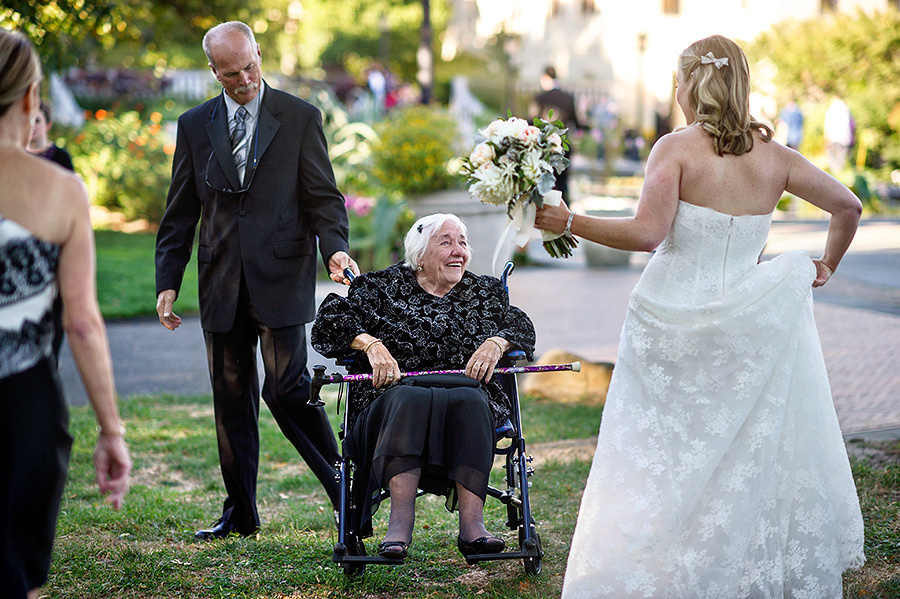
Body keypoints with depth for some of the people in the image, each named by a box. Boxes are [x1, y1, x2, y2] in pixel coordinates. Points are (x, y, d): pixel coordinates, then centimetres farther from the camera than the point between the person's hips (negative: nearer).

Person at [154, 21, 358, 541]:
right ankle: (241, 511, 18)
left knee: (287, 387, -11)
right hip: (222, 282, 4)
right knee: (232, 396, 8)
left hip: (282, 277, -3)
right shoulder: (195, 125, 9)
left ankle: (344, 489, 5)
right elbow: (181, 214, 11)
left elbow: (323, 196, 0)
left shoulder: (300, 118, 1)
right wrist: (168, 282, 4)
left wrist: (335, 247, -18)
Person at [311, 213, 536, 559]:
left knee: (470, 401, -36)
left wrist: (496, 343, -10)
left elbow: (521, 326, 12)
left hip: (465, 389, 1)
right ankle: (401, 522, -47)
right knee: (409, 400, -38)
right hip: (398, 389, -1)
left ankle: (472, 524, -44)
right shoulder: (384, 287, 16)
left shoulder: (485, 293, 24)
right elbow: (331, 320, 5)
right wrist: (371, 344, -13)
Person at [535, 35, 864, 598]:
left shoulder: (676, 148, -9)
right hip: (746, 325, 4)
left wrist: (568, 221, -14)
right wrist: (826, 267, 25)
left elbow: (647, 232, -21)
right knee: (753, 460, 13)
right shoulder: (774, 155, 4)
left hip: (673, 324, -3)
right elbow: (848, 206, 12)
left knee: (653, 463, 5)